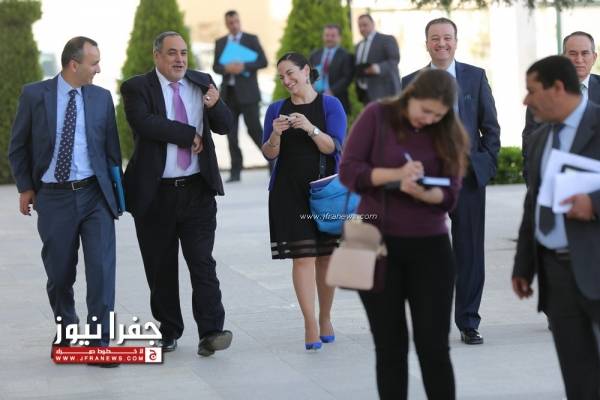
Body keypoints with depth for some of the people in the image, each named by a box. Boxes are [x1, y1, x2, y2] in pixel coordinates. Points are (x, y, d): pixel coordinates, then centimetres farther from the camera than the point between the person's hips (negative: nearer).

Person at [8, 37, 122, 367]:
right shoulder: (34, 95, -1)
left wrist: (116, 191, 7)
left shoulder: (101, 97, 5)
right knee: (59, 272, 9)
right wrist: (25, 187, 3)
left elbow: (111, 147, 10)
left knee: (101, 267, -9)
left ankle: (99, 342, -4)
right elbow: (18, 147, 7)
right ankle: (64, 331, 32)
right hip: (53, 197, -1)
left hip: (94, 194, 1)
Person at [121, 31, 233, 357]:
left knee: (202, 262, -7)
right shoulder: (137, 88, -3)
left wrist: (215, 105, -19)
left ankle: (210, 333, -11)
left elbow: (224, 126, 2)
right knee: (161, 267, 8)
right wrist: (190, 135, -15)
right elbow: (144, 123, -21)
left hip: (198, 191, 1)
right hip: (155, 193, -1)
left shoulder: (202, 83, 8)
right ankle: (169, 332, 20)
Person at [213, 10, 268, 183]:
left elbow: (263, 62, -4)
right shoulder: (220, 43, 13)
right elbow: (215, 67, 8)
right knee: (231, 133, 0)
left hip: (247, 92, -3)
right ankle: (236, 171, 2)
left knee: (254, 129, -6)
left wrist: (243, 66, -18)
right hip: (228, 92, 3)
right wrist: (226, 68, -14)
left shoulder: (251, 39, 3)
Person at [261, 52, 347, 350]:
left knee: (326, 256, 5)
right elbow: (269, 154, 5)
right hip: (289, 192, 0)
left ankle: (325, 318, 19)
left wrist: (311, 128, -22)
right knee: (302, 256, -8)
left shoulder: (330, 105, 2)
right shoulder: (276, 109, 8)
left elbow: (334, 147, -7)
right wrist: (276, 135, -15)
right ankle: (310, 326, -9)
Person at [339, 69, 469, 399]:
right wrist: (396, 175, -23)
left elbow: (450, 196, 0)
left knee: (434, 345, -2)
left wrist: (423, 193, -23)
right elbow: (349, 170, -8)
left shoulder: (448, 135, 4)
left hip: (429, 247, 1)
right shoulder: (377, 116, -3)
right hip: (378, 243, -1)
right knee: (390, 346, 5)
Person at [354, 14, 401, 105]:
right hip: (365, 93, 7)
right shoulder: (358, 46, 22)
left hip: (384, 91, -7)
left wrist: (378, 68, -30)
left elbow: (395, 59, -13)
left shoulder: (387, 39, -2)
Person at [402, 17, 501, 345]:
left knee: (470, 253, 3)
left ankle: (468, 323, 12)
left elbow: (491, 127, 8)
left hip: (469, 176, 0)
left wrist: (486, 163, -2)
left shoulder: (475, 77, 7)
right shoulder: (411, 84, 6)